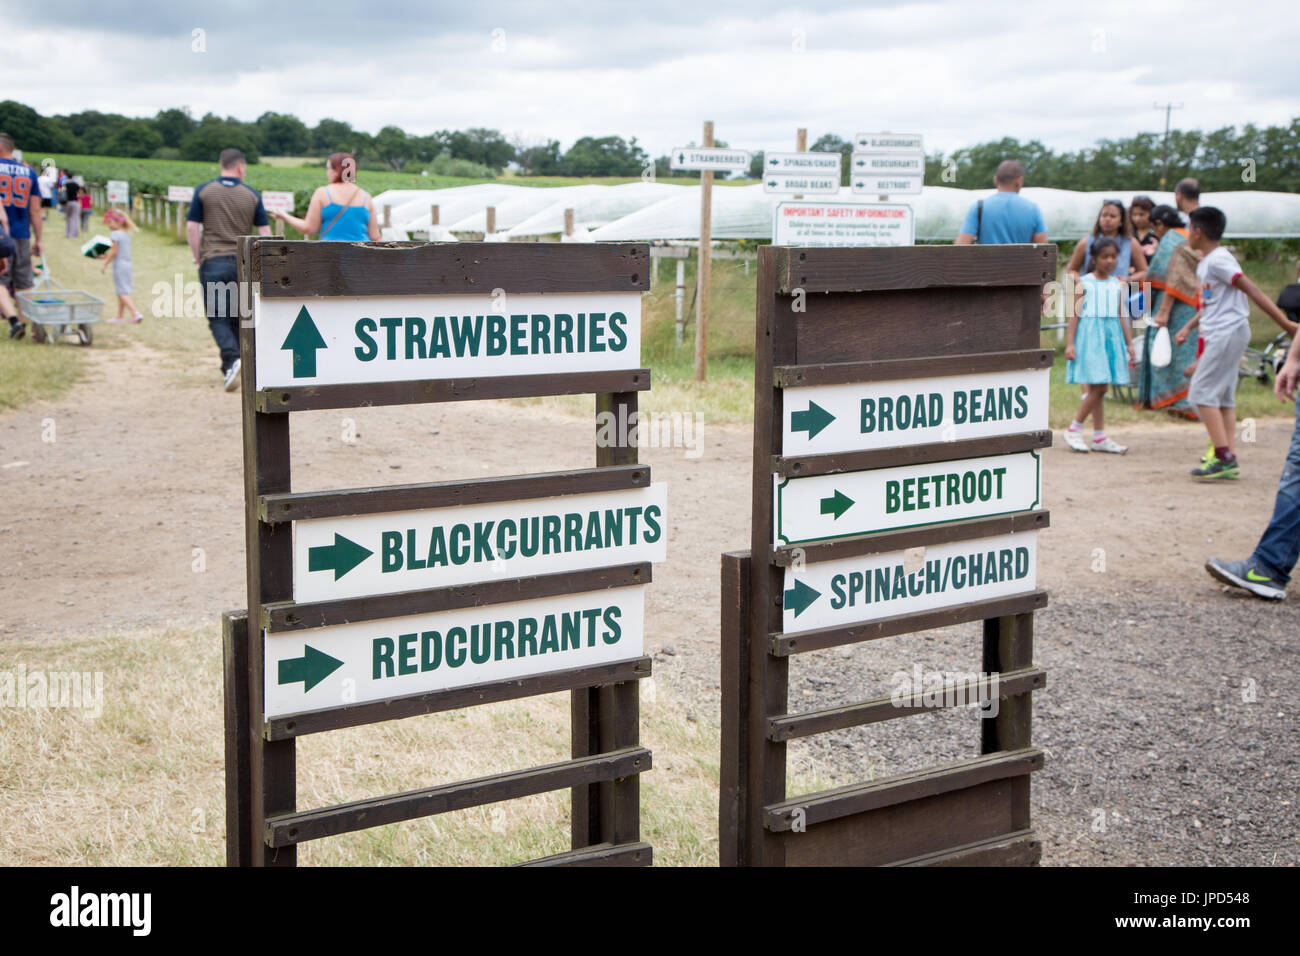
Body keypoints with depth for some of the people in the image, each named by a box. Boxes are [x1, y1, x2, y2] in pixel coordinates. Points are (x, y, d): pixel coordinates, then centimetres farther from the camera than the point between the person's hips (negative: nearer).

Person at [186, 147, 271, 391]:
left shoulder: (204, 191, 1)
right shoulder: (252, 195, 3)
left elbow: (192, 228, -3)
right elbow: (265, 233, 1)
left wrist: (198, 259, 6)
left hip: (213, 262, -1)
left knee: (218, 317, 0)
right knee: (238, 316, 13)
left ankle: (232, 360, -22)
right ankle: (231, 368, 19)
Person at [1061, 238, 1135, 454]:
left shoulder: (1117, 285, 13)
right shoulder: (1085, 283, -2)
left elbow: (1121, 317, 17)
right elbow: (1074, 314, -4)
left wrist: (1129, 343, 15)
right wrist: (1069, 343, -10)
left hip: (1111, 337, 5)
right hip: (1089, 336, -5)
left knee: (1098, 389, 8)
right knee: (1098, 387, -11)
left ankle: (1099, 437, 11)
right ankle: (1074, 430, 1)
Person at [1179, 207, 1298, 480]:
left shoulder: (1218, 260, -15)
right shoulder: (1205, 262, 16)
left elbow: (1251, 290, -19)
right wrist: (1188, 327, 26)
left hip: (1228, 333, -10)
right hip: (1220, 334, 10)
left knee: (1202, 392, -11)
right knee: (1223, 396, 8)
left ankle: (1224, 457, -14)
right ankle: (1229, 460, 8)